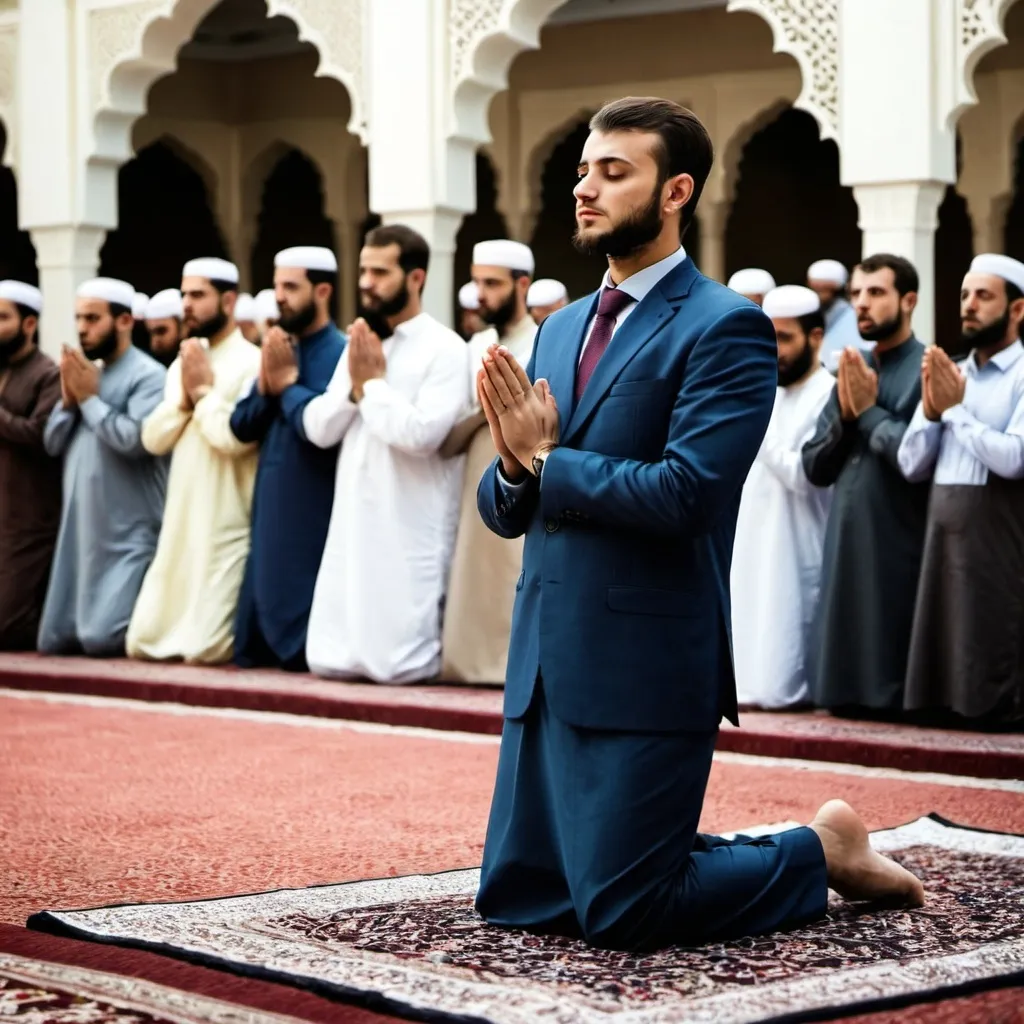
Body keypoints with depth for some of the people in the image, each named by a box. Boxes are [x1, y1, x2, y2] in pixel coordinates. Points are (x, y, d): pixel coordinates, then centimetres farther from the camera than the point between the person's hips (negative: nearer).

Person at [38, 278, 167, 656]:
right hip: (79, 533, 8)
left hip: (127, 537, -8)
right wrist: (69, 399, -4)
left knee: (103, 639, -16)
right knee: (57, 639, 8)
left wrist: (89, 398, -12)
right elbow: (53, 444, 14)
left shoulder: (148, 376, -11)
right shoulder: (85, 373, 14)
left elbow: (136, 440, -24)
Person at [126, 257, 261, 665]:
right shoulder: (182, 364, 14)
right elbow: (153, 439, 9)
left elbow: (235, 437, -22)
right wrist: (185, 398, -5)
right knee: (143, 640, 6)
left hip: (226, 528, -8)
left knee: (205, 647, -9)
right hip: (180, 524, 8)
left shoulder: (251, 363, -11)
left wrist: (205, 391, -8)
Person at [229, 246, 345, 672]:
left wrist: (287, 383, -11)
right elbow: (242, 427, 11)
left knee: (308, 652, -4)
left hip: (314, 517, -8)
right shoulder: (279, 350, 13)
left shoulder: (340, 354, -12)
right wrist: (266, 384, -6)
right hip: (271, 512, 8)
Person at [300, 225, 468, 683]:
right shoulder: (359, 345, 13)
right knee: (330, 658, 7)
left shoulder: (444, 349, -8)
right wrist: (355, 384, -7)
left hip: (410, 532, -6)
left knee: (399, 663, -4)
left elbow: (420, 434, -20)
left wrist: (374, 382, -9)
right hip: (352, 523, 7)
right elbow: (318, 429, 8)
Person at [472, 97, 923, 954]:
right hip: (546, 660, 8)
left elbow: (682, 494, -22)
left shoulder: (726, 329, -10)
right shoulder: (561, 329, 14)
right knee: (514, 898, 12)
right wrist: (516, 466, -10)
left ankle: (824, 851, 17)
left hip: (644, 667, -8)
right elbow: (506, 511, 13)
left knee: (620, 916, -5)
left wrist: (546, 459, -10)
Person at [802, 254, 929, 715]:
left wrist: (869, 411, -9)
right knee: (846, 694, 9)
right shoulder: (851, 369, 14)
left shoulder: (927, 371, -6)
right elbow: (815, 467, 12)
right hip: (845, 544, 6)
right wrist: (845, 413, -4)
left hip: (899, 550, -6)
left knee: (895, 696, -1)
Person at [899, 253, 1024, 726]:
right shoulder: (947, 375, 15)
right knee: (944, 651, 10)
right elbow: (912, 466, 12)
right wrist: (931, 408, -3)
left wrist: (956, 408, -9)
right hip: (943, 532, 7)